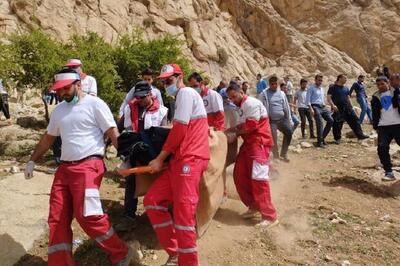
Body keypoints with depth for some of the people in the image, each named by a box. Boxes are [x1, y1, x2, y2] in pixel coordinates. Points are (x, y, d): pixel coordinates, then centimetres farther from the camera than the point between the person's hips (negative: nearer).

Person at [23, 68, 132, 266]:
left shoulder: (94, 104, -3)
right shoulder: (59, 110, 18)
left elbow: (113, 133, -8)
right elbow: (48, 138, 28)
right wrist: (32, 161, 29)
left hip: (88, 166, -7)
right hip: (64, 168, 8)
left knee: (87, 215, -16)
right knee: (57, 220, 5)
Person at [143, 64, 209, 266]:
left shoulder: (186, 92, -2)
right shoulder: (181, 98, 28)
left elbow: (180, 129, -11)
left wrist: (160, 158, -5)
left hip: (190, 159, -10)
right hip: (179, 160, 10)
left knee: (183, 213, -13)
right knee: (152, 200, 6)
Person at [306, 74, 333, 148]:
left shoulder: (322, 89, 21)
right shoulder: (311, 88, -1)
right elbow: (307, 99, -9)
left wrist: (324, 105, 17)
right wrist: (310, 108, -19)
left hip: (322, 107, 7)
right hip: (315, 107, -7)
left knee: (331, 120, -4)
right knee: (320, 123, -17)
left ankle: (322, 137, 8)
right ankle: (319, 142, -12)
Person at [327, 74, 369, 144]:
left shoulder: (346, 88, 17)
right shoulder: (333, 87, -3)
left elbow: (348, 98, 23)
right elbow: (329, 98, -10)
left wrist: (350, 106, 15)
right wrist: (333, 105, -22)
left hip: (347, 107, 6)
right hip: (338, 109, -6)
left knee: (354, 120, 0)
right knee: (337, 124, -2)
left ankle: (360, 135, 6)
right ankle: (337, 139, 9)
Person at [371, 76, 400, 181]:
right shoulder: (376, 97, 12)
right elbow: (375, 114, 13)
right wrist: (375, 127, 8)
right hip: (383, 127, 2)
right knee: (382, 148, -9)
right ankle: (389, 173, -2)